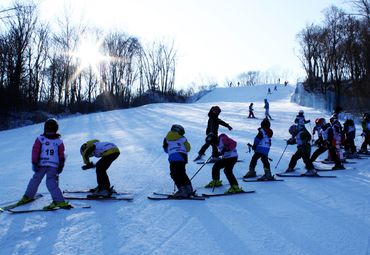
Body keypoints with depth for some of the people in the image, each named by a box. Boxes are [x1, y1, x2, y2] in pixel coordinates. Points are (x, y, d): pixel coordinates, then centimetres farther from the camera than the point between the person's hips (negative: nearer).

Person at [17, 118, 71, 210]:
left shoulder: (59, 141, 7)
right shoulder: (40, 139, 4)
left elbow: (61, 155, 9)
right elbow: (35, 151, 0)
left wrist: (61, 166, 6)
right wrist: (34, 163, -6)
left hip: (53, 165, -2)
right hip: (41, 164, 2)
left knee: (51, 182, -15)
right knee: (35, 180, 10)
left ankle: (59, 201, -17)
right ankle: (28, 196, 33)